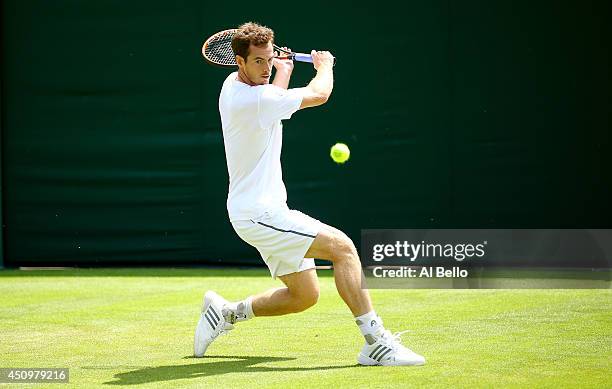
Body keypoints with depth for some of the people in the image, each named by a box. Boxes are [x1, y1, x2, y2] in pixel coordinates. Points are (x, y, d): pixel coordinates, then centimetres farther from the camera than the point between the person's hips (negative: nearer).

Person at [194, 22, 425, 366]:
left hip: (259, 211, 11)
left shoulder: (234, 85, 9)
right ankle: (377, 343, -24)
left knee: (305, 295, 12)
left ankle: (225, 312, 23)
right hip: (258, 213, -11)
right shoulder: (252, 98, -22)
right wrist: (325, 65, 6)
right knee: (342, 246, -20)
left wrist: (283, 69, 46)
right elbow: (319, 94, -14)